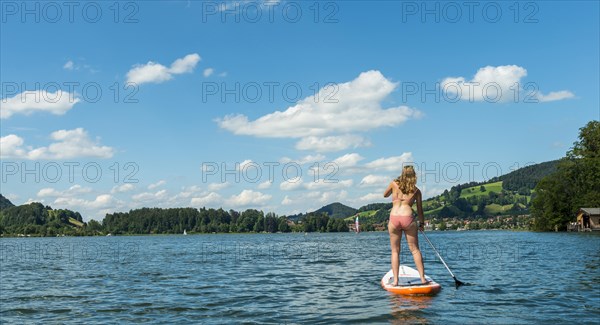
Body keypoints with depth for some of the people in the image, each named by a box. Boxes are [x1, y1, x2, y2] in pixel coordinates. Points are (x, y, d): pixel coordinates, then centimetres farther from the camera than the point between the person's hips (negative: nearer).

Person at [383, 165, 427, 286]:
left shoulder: (394, 184, 8)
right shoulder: (416, 191, 9)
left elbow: (385, 195, 26)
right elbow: (420, 210, 14)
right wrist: (421, 223, 26)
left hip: (394, 219, 0)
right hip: (408, 218, 0)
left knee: (395, 251, 9)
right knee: (415, 250, 9)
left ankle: (395, 280, 6)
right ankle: (423, 278, 10)